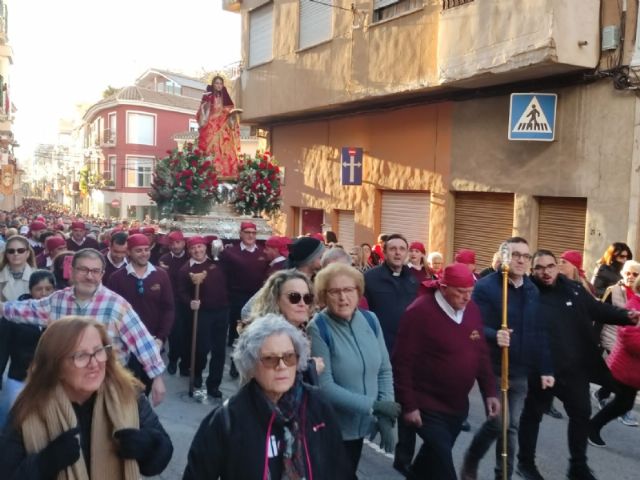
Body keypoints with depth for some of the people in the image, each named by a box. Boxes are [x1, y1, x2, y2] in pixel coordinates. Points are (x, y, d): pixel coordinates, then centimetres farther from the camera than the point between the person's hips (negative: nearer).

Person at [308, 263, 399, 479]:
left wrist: (385, 417, -9)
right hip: (332, 428, -5)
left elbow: (385, 370, 1)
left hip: (362, 423, 5)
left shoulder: (370, 320, -3)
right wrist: (373, 406, -21)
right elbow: (324, 386, -20)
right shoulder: (318, 328, -19)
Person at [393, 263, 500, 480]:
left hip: (459, 405, 7)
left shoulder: (472, 309, 1)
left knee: (435, 455, 22)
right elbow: (402, 363, -19)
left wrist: (489, 391, 7)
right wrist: (409, 405, -18)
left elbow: (481, 354, 10)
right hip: (428, 406, -7)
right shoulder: (420, 312, -20)